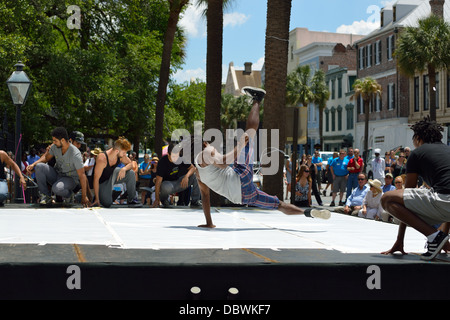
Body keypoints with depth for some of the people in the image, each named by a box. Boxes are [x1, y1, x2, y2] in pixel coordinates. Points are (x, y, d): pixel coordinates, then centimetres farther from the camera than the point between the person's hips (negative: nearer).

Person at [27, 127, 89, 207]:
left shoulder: (75, 154, -26)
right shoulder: (55, 147, -8)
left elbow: (82, 175, -25)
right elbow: (46, 157, 11)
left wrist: (84, 197, -26)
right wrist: (33, 164, -9)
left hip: (70, 179, -6)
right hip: (56, 175, 6)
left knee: (57, 188, -38)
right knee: (39, 167, -18)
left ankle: (69, 194, -1)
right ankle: (46, 196, -8)